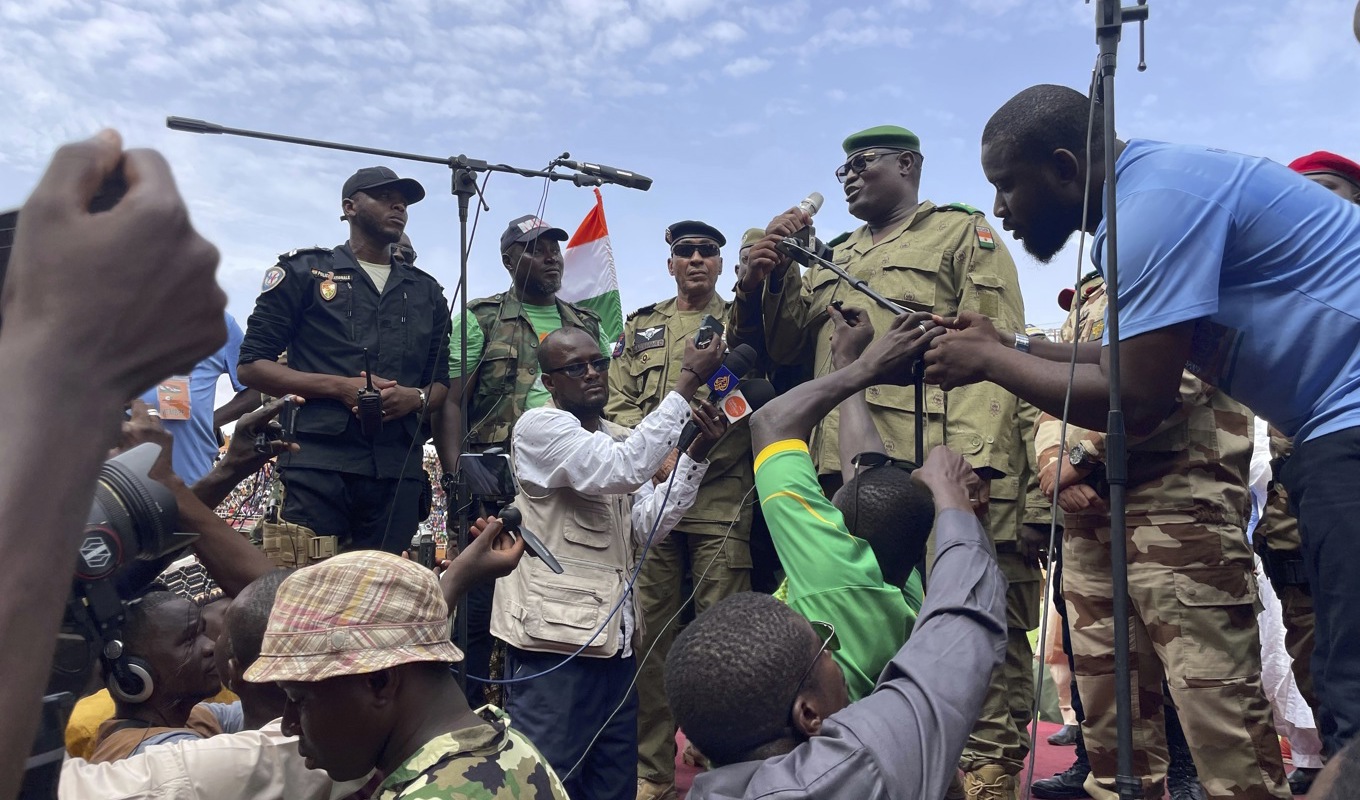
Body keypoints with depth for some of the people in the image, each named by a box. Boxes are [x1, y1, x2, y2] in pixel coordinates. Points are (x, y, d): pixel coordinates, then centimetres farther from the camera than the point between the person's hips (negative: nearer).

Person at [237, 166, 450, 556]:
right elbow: (251, 365, 5)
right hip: (319, 463, -3)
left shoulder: (427, 291, 20)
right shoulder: (303, 271, 10)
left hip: (400, 470, 3)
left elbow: (443, 381, 20)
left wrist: (416, 397, -5)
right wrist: (339, 386, -10)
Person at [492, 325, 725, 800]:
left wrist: (697, 454, -4)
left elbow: (648, 527, 6)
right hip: (554, 637, -7)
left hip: (614, 636, 8)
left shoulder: (621, 440, 16)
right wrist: (688, 381, -21)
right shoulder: (539, 427, -8)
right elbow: (621, 470, -24)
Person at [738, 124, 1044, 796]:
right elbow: (789, 343, 21)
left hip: (943, 464, -6)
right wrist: (775, 273, 5)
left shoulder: (962, 234, 7)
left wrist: (976, 456, -20)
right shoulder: (836, 259, 26)